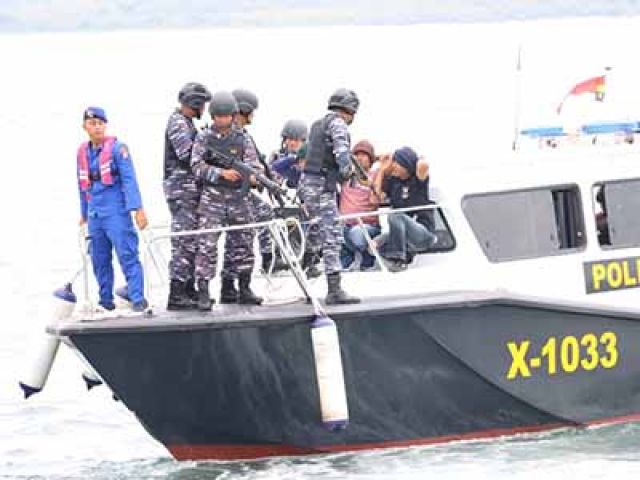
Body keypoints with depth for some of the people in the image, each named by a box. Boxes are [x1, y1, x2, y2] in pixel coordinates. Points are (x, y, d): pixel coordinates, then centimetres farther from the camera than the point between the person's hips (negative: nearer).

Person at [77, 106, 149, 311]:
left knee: (127, 256, -9)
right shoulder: (83, 152, 12)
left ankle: (138, 299, -8)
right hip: (95, 215, 6)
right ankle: (106, 300, 20)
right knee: (99, 260, 10)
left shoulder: (117, 148, -6)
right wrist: (84, 213, 24)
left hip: (117, 212, -6)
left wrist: (137, 208, -17)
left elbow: (129, 179, -10)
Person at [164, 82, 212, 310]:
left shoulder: (187, 122, 20)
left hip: (191, 189, 10)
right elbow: (188, 154, -21)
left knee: (191, 242, 13)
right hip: (182, 188, -10)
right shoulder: (178, 122, -11)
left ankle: (188, 291, 19)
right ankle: (176, 296, -13)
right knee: (184, 242, -11)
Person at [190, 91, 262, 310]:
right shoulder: (203, 138, 0)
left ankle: (244, 290, 19)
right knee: (207, 245, -9)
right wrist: (222, 173, -19)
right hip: (213, 197, -3)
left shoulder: (242, 139, 7)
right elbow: (197, 167, -7)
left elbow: (252, 165, 4)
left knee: (243, 243, 8)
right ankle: (203, 294, -8)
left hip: (239, 197, 3)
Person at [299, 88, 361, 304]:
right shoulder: (338, 124, -8)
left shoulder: (318, 124, 19)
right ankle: (334, 290, -16)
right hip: (322, 186, -9)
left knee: (317, 230, 25)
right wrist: (347, 172, -5)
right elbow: (342, 153, -21)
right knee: (332, 236, -11)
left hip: (307, 182, 9)